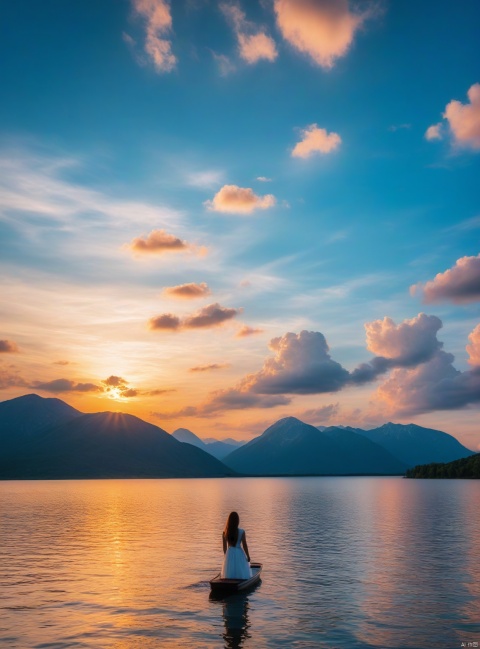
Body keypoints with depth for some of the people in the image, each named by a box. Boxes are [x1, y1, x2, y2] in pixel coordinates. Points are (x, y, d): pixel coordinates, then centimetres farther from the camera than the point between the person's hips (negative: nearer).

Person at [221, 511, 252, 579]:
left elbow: (224, 546, 3)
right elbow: (244, 545, -10)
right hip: (239, 554, -3)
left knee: (229, 576, 15)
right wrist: (248, 556, 3)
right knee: (242, 576, 10)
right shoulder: (241, 532, -14)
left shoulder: (225, 532, -5)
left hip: (229, 554, 3)